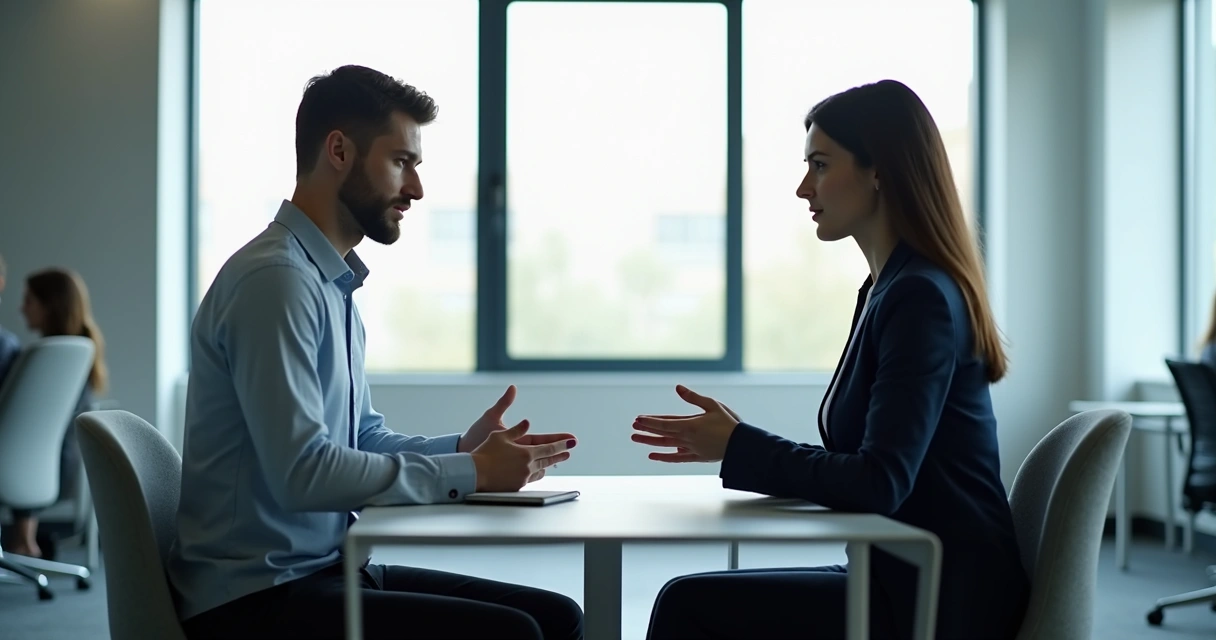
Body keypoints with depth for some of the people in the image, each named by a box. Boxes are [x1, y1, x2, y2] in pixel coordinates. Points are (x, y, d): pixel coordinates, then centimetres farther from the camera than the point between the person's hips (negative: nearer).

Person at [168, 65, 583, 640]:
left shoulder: (331, 286, 15)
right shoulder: (275, 279, -16)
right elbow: (303, 471, -24)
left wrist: (460, 450, 0)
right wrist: (467, 475, -16)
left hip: (326, 571, 9)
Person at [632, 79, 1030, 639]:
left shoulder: (920, 298, -17)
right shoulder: (892, 289, 13)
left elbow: (880, 483, -23)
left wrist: (739, 447, -14)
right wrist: (742, 445, 3)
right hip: (911, 581, 9)